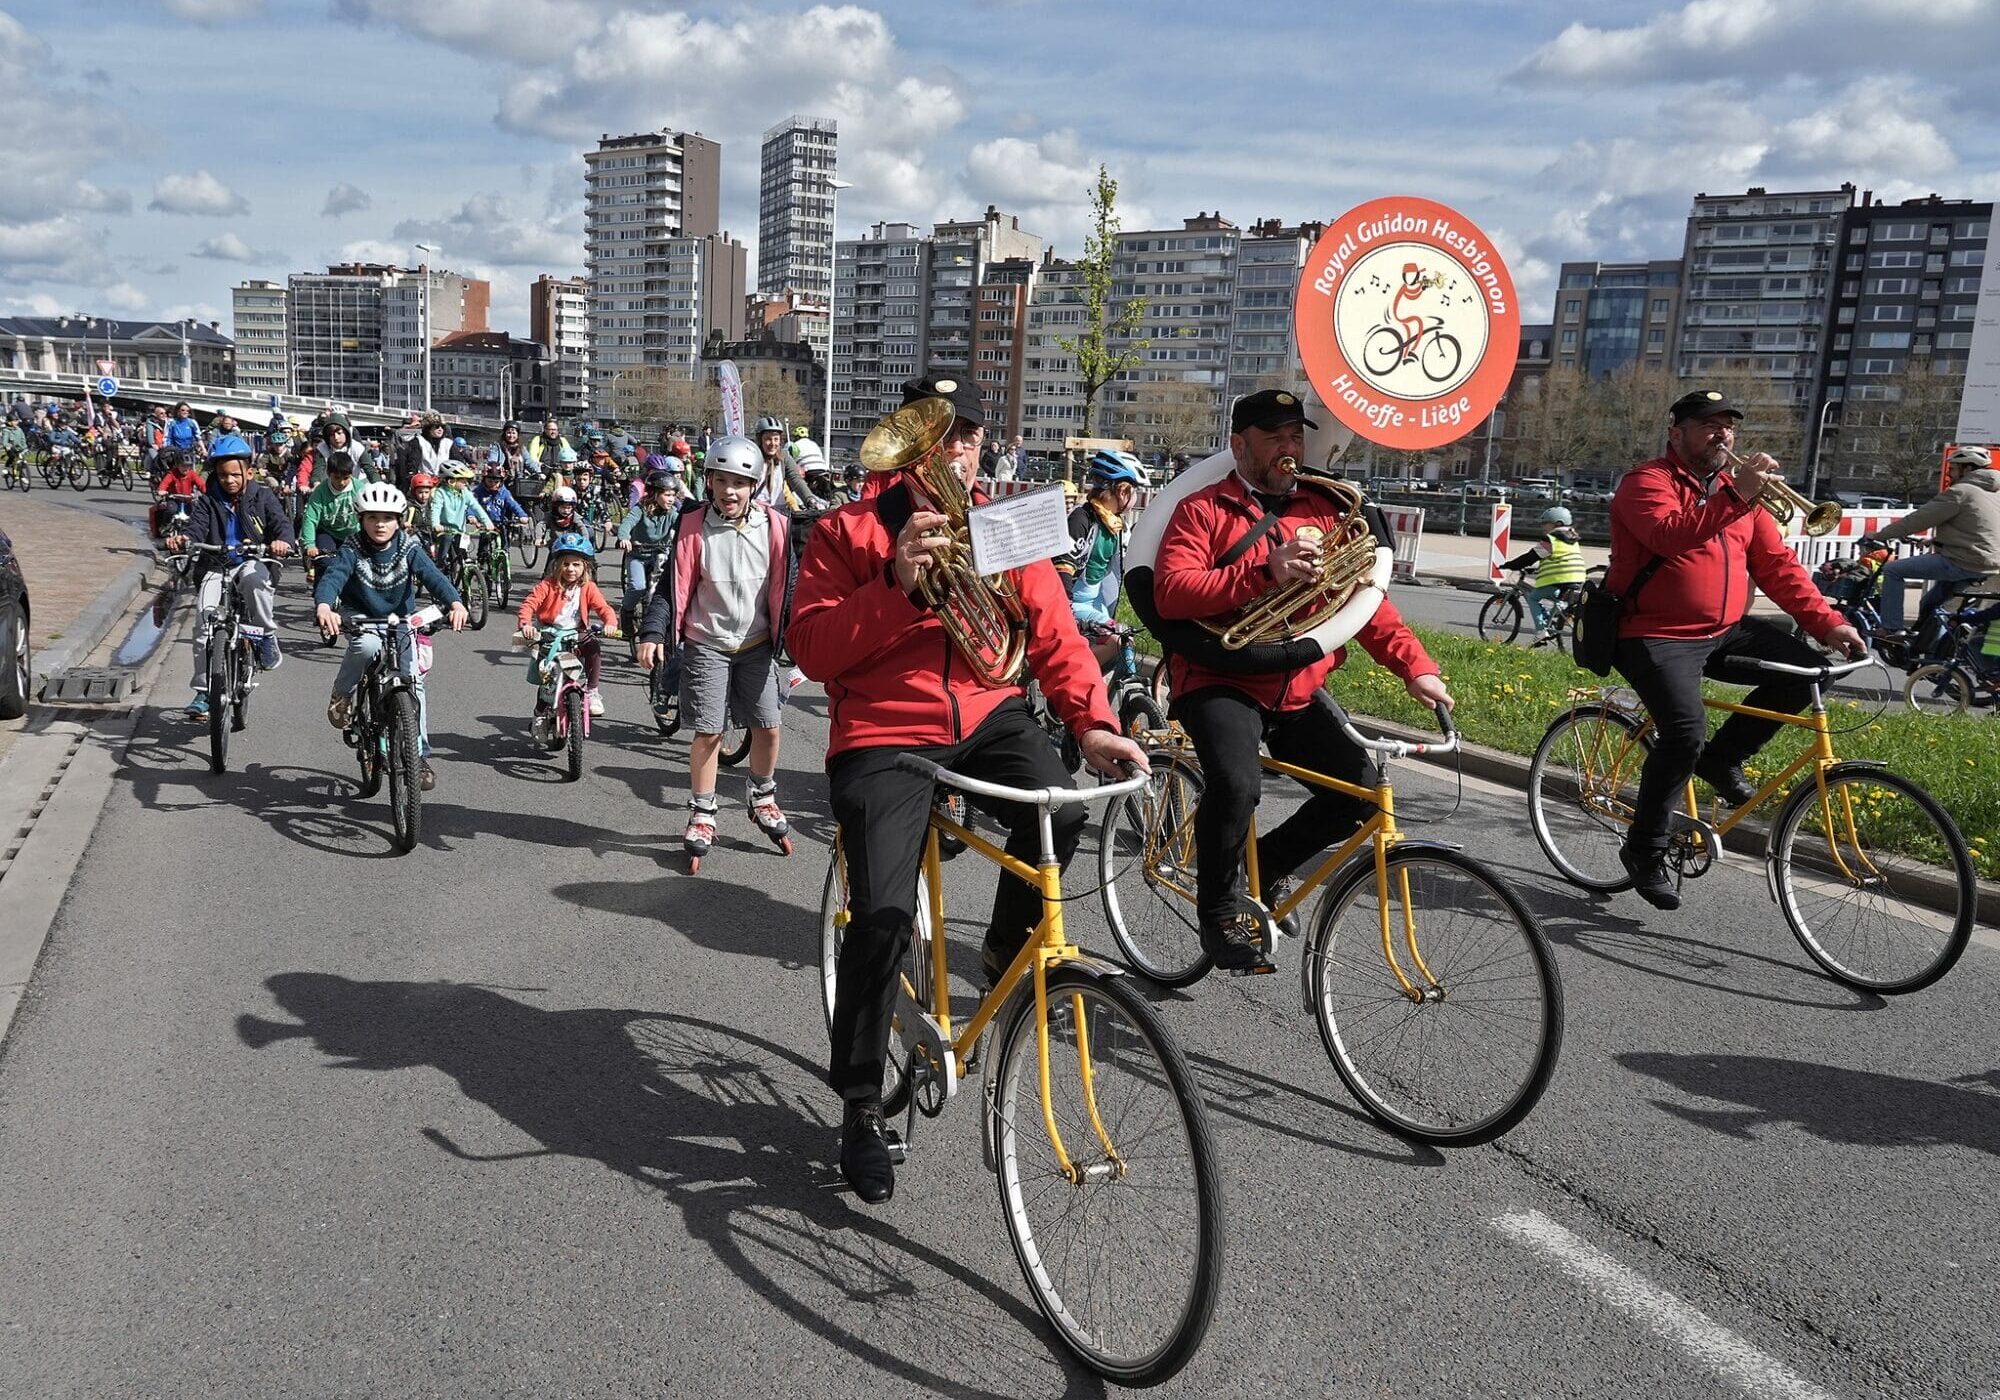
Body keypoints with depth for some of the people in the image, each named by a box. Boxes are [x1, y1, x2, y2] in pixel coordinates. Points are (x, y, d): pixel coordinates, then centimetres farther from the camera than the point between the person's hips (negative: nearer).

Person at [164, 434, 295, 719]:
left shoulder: (261, 496, 5)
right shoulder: (207, 502, 8)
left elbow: (282, 521, -9)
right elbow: (197, 527, -8)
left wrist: (282, 540, -34)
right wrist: (183, 540, -33)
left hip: (252, 561, -2)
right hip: (215, 567, 2)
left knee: (255, 579, -40)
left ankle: (267, 636, -18)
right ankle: (203, 692, -4)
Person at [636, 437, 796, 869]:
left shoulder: (774, 526, -6)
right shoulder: (692, 527, -9)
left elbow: (787, 585, 1)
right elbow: (674, 585, -6)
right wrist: (653, 632, -16)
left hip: (757, 645, 2)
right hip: (706, 645, -1)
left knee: (768, 727, 4)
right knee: (708, 733, 0)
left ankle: (761, 798, 30)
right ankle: (701, 817, 15)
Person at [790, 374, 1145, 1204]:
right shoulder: (848, 533, 1)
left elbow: (1054, 636, 4)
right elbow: (812, 650, -9)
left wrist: (1092, 720, -12)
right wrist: (895, 586, -21)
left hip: (986, 716, 3)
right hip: (883, 737, -3)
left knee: (1060, 815, -28)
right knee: (884, 914, -17)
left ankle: (1006, 953, 5)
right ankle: (860, 1106, 6)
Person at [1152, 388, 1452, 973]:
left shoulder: (1324, 510, 13)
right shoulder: (1203, 510, -1)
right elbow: (1171, 593, -16)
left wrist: (1415, 666, -5)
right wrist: (1266, 572, -24)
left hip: (1298, 688, 5)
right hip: (1221, 682, -5)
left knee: (1360, 788, -10)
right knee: (1236, 784, -30)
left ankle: (1265, 865, 16)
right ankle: (1218, 907, -2)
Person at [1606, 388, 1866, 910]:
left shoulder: (1741, 491, 14)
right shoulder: (1647, 482, -7)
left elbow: (1778, 565, 8)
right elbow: (1671, 534, -28)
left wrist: (1828, 622, -2)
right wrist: (1735, 496, -37)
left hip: (1724, 632, 7)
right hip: (1657, 637, -7)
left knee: (1808, 667, -12)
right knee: (1685, 732, -26)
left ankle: (1722, 758, 7)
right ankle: (1644, 850, -7)